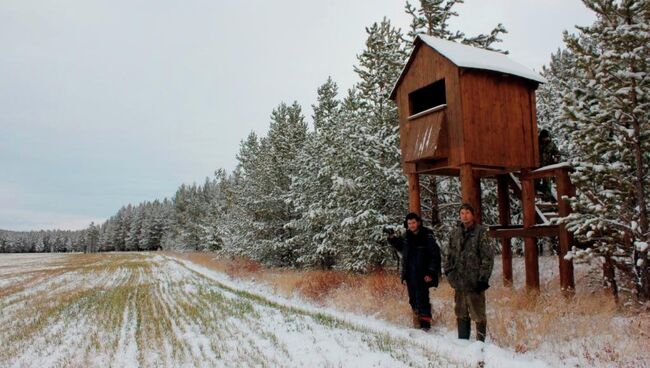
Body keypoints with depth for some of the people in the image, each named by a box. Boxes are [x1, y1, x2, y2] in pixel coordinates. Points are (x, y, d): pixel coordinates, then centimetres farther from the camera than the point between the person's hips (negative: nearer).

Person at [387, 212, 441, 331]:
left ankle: (425, 324, -1)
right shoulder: (406, 237, 7)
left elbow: (435, 255, -11)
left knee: (422, 299, -7)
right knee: (413, 299, 12)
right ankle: (417, 322, 22)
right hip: (409, 275, 6)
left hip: (422, 276, -6)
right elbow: (400, 247, 27)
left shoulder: (427, 236, -10)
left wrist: (431, 272, -17)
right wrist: (392, 239, 9)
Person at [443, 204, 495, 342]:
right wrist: (448, 270, 6)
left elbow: (488, 257, -9)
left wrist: (483, 278, -13)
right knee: (461, 313, 15)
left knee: (478, 314, 0)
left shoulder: (481, 232, -6)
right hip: (458, 282, 6)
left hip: (474, 282, -5)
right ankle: (462, 340, 27)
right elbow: (448, 253, 17)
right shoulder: (455, 232, 9)